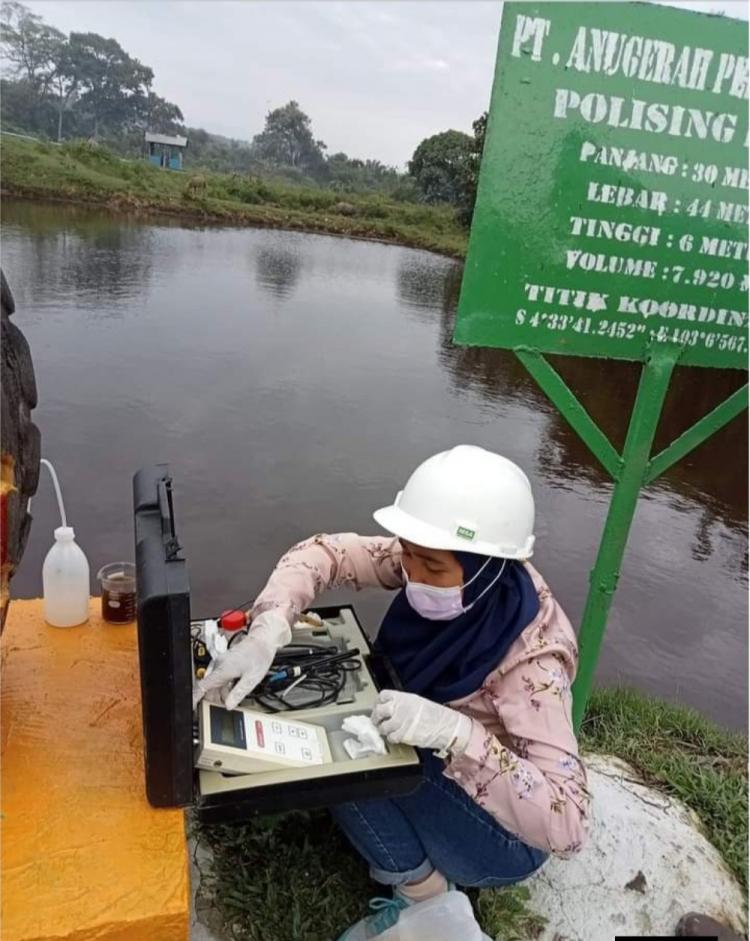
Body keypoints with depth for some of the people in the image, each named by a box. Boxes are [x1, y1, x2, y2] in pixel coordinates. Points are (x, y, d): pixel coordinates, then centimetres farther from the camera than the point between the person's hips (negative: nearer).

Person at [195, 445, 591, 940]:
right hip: (437, 777, 7)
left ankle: (423, 892, -1)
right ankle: (412, 859, 8)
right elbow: (323, 552, -16)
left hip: (503, 832, -6)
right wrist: (266, 634, -33)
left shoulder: (532, 656, -35)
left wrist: (452, 732, -49)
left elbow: (567, 824, -37)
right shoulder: (435, 563, -19)